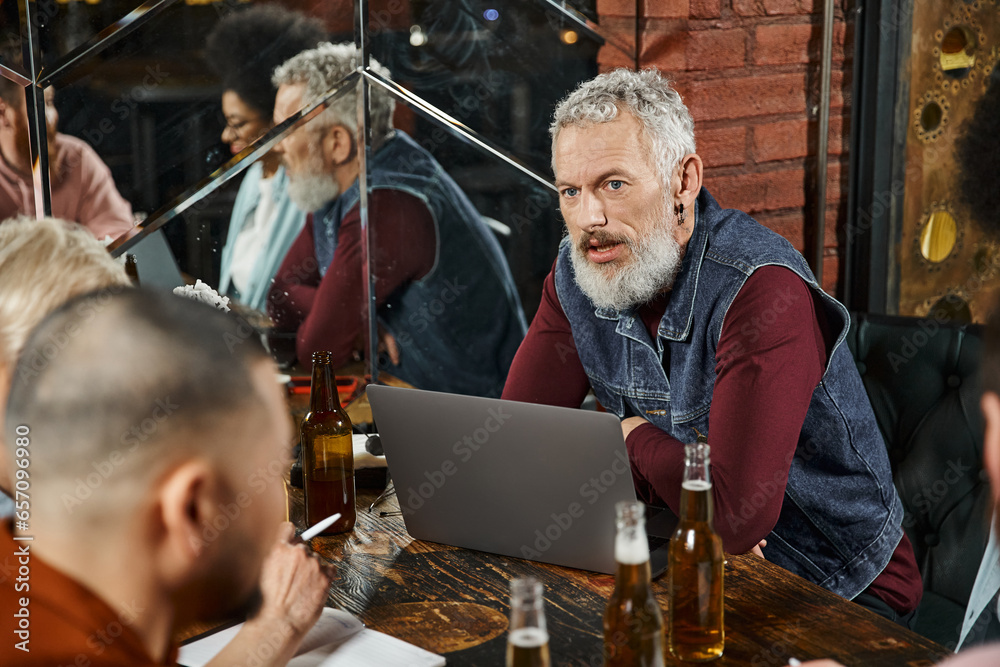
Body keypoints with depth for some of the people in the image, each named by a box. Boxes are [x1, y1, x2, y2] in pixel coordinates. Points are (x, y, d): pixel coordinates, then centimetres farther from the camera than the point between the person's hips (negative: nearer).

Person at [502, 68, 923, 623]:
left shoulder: (762, 288, -28)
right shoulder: (576, 275, -4)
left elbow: (736, 514, -35)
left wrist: (636, 439, -14)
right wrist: (663, 473, -18)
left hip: (841, 593, -6)